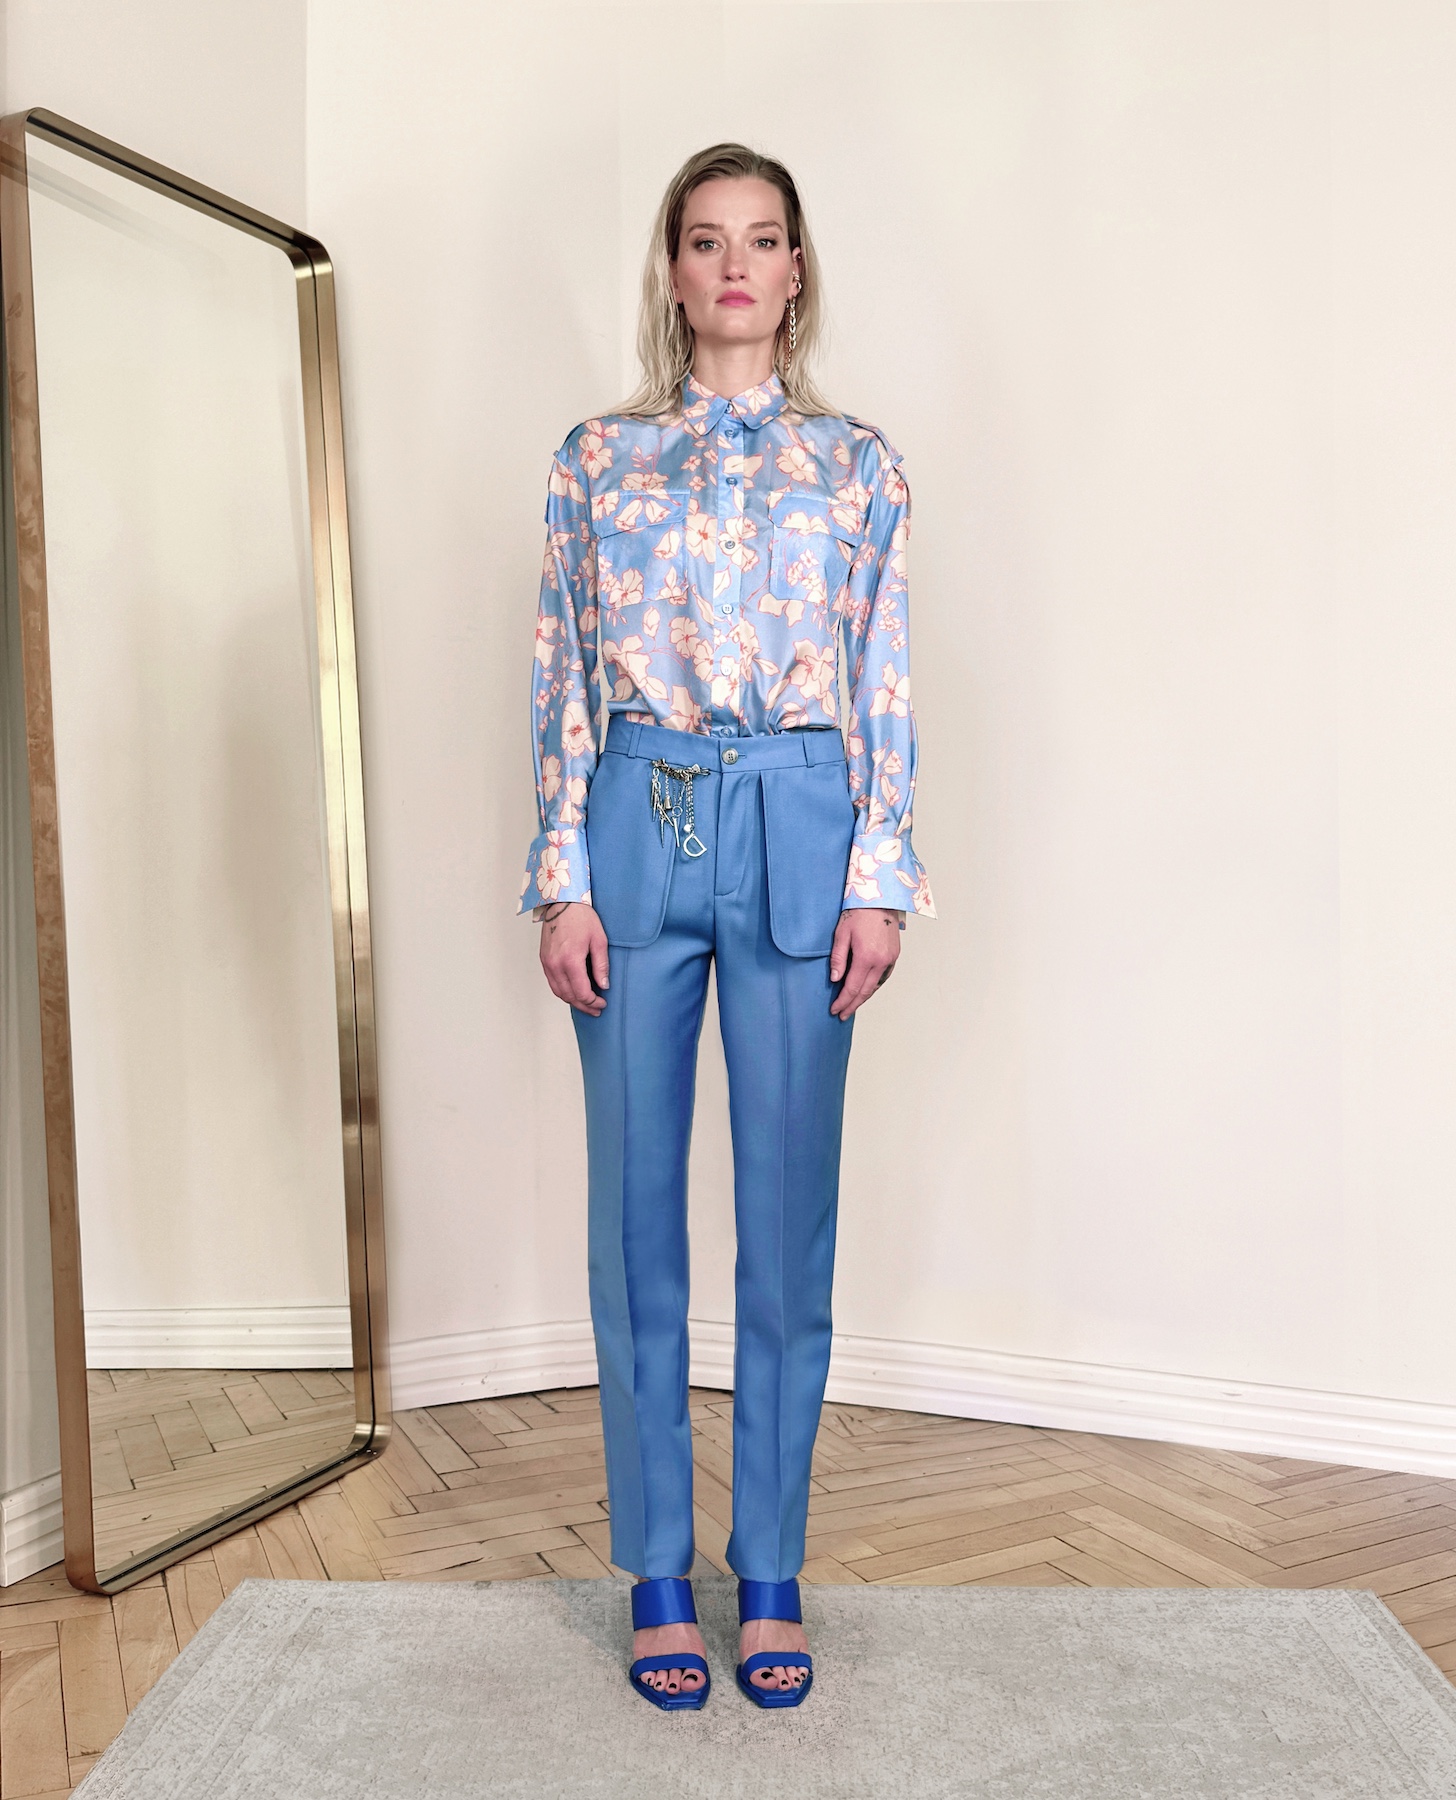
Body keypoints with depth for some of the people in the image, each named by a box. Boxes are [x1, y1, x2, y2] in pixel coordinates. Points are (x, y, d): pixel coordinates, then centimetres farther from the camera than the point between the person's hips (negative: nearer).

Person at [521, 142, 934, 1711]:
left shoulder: (858, 464, 10)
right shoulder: (597, 459, 10)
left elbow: (886, 689, 6)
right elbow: (561, 680, 6)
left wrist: (880, 882, -2)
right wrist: (563, 882, -2)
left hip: (798, 830, 0)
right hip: (636, 824, 1)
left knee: (790, 1206, 3)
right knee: (636, 1204, 4)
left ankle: (771, 1574, 20)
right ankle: (656, 1575, 20)